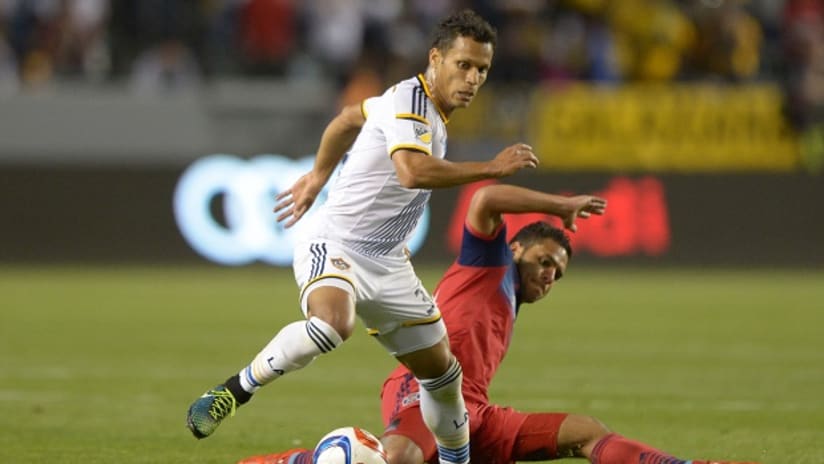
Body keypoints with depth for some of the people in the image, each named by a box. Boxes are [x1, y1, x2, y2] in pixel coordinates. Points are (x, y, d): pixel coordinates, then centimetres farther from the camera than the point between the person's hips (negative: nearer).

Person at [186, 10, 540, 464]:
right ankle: (234, 391, -22)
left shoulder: (428, 107, 11)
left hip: (386, 265, 9)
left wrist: (318, 176, 37)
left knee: (442, 371, 11)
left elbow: (350, 118, 27)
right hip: (334, 246, -9)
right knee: (332, 323, -39)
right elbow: (413, 172, -35)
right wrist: (492, 168, -27)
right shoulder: (408, 100, -17)